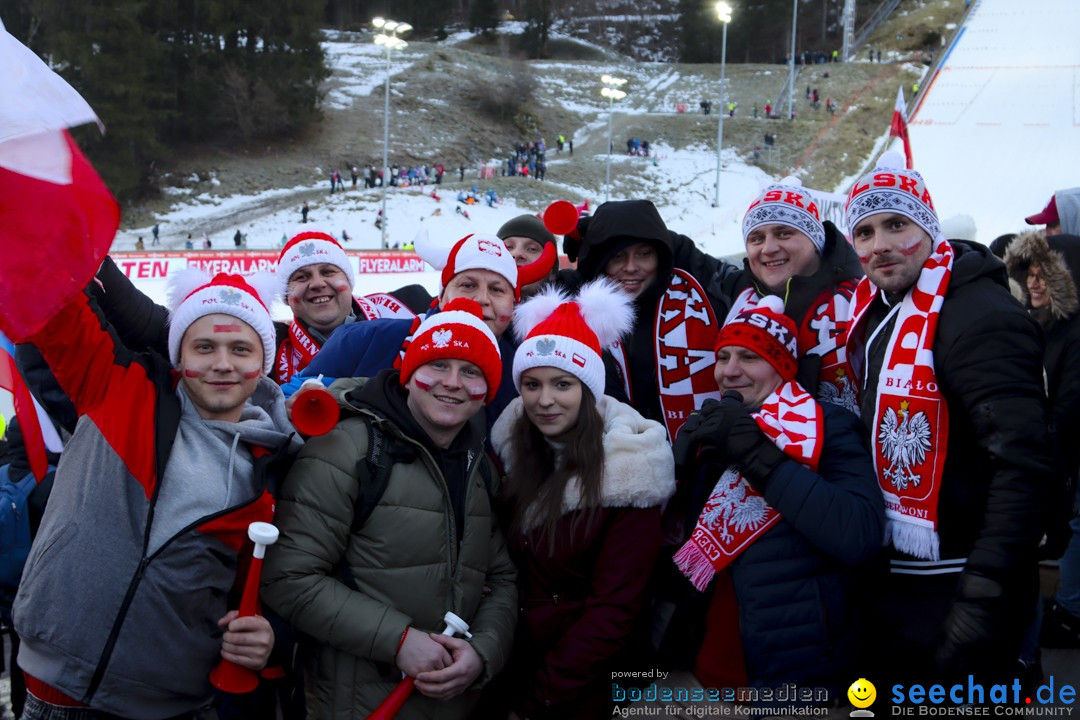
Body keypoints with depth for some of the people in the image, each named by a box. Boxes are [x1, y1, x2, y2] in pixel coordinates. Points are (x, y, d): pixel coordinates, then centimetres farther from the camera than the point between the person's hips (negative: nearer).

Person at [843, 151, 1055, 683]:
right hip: (888, 578, 8)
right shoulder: (872, 307, 5)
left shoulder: (980, 315, -20)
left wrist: (985, 599, -26)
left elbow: (1024, 464, -25)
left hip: (952, 592, -8)